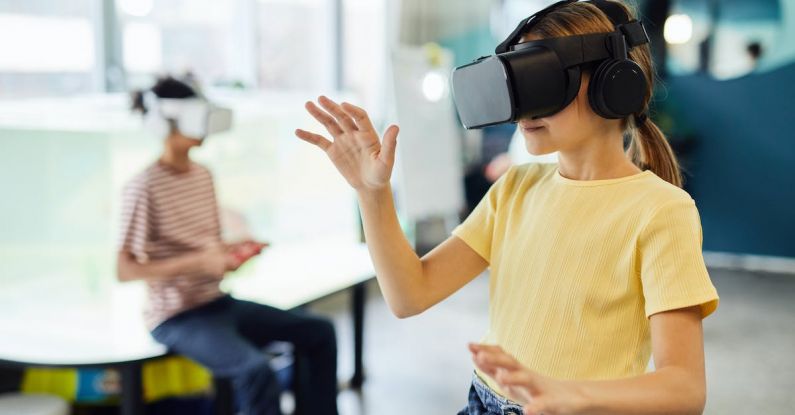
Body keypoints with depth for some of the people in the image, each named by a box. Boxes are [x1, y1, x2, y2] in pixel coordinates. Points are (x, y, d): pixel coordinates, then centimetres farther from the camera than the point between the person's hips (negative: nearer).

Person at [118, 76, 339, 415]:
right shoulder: (144, 187, -15)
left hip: (217, 302, 8)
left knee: (319, 332, 3)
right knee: (256, 370, -32)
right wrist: (198, 262, -26)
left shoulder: (203, 175, 9)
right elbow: (125, 270, -18)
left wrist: (234, 250, -4)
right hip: (177, 317, -8)